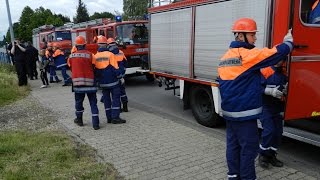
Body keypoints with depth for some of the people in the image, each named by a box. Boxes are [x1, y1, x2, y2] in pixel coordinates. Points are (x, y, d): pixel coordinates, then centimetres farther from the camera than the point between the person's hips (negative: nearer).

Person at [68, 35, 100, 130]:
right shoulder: (90, 55, -7)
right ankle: (95, 124, -1)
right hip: (89, 82, -2)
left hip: (77, 82, 2)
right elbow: (94, 68, -2)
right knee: (93, 103, 3)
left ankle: (79, 120, 34)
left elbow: (71, 68, 10)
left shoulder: (71, 56, 2)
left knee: (79, 101, 19)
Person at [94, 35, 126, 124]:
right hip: (112, 81, -5)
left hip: (102, 82, 5)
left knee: (106, 99, 12)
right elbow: (115, 68, -12)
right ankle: (115, 117, -1)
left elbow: (94, 70, 10)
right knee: (115, 98, 2)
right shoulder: (110, 54, -11)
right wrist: (119, 77, 1)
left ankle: (109, 118, 16)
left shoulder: (95, 56, 3)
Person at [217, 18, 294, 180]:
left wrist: (266, 89, 20)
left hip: (229, 111, 9)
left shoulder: (226, 57, 10)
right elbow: (276, 53, -12)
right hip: (244, 113, -8)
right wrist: (288, 41, 9)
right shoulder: (247, 55, -16)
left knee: (233, 145, 15)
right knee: (249, 147, 3)